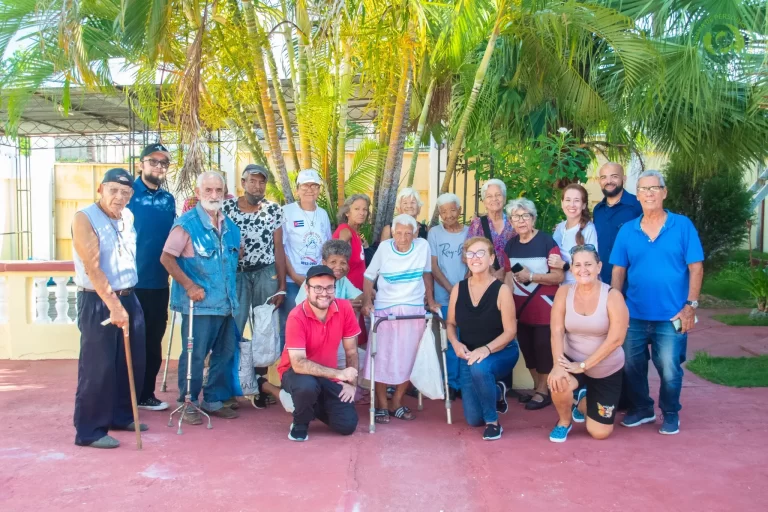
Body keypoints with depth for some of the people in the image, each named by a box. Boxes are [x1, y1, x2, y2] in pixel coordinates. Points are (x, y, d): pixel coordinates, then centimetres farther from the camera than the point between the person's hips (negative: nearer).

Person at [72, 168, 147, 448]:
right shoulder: (84, 218, -12)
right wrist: (113, 305, -23)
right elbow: (92, 268, -19)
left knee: (132, 363, 13)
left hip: (128, 298, 7)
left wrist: (124, 302, 13)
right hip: (97, 302, -7)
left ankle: (121, 416, 29)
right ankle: (90, 431, 8)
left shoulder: (128, 217, 9)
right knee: (97, 368, -3)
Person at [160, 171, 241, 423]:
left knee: (225, 353, 12)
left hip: (226, 302, 7)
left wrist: (232, 287, 13)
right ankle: (188, 403, 15)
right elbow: (167, 258, -11)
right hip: (199, 302, -6)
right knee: (194, 355, 0)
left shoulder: (229, 225, 11)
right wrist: (189, 285, -17)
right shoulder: (187, 223, -8)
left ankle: (214, 400, 27)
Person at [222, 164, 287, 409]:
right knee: (232, 330, -6)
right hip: (236, 274, -1)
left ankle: (260, 384, 16)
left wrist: (282, 286, 0)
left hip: (266, 274, 1)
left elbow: (278, 248, 3)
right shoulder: (227, 207, 0)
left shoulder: (274, 209, 3)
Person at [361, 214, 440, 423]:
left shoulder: (423, 246, -5)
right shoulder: (384, 247, -8)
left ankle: (397, 403, 21)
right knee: (382, 358, -1)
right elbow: (369, 276, -1)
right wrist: (367, 301, -12)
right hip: (385, 310, -2)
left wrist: (431, 301, 10)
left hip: (414, 310, 2)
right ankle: (381, 405, 14)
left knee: (408, 359, 6)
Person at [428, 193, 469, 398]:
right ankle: (452, 383, 13)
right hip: (444, 297, -1)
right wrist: (451, 289, -12)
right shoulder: (434, 233, 4)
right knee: (450, 341, 2)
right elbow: (433, 266, -1)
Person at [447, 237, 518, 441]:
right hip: (469, 356, 4)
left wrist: (486, 349, -32)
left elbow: (510, 331, -17)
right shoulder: (458, 289, -6)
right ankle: (497, 392, 39)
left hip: (501, 353, -4)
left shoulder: (502, 290, -17)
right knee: (473, 420, 4)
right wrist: (456, 344, -16)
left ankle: (493, 421, -16)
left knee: (479, 367, -41)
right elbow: (451, 323, 5)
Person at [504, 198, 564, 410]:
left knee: (543, 347, 0)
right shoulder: (511, 245, 6)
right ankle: (537, 386, 28)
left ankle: (543, 391, 14)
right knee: (527, 348, 13)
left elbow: (558, 276, -15)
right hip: (521, 307, 6)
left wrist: (531, 276, -22)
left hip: (543, 306, -6)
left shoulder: (546, 241, -13)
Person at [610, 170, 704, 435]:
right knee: (631, 366, 11)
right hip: (634, 314, 3)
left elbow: (696, 268, -4)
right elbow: (618, 271, 5)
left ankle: (670, 414, 27)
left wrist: (691, 306, -9)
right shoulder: (626, 230, 3)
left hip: (671, 315, -3)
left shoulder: (683, 225, -3)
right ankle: (641, 409, 32)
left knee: (669, 370, 3)